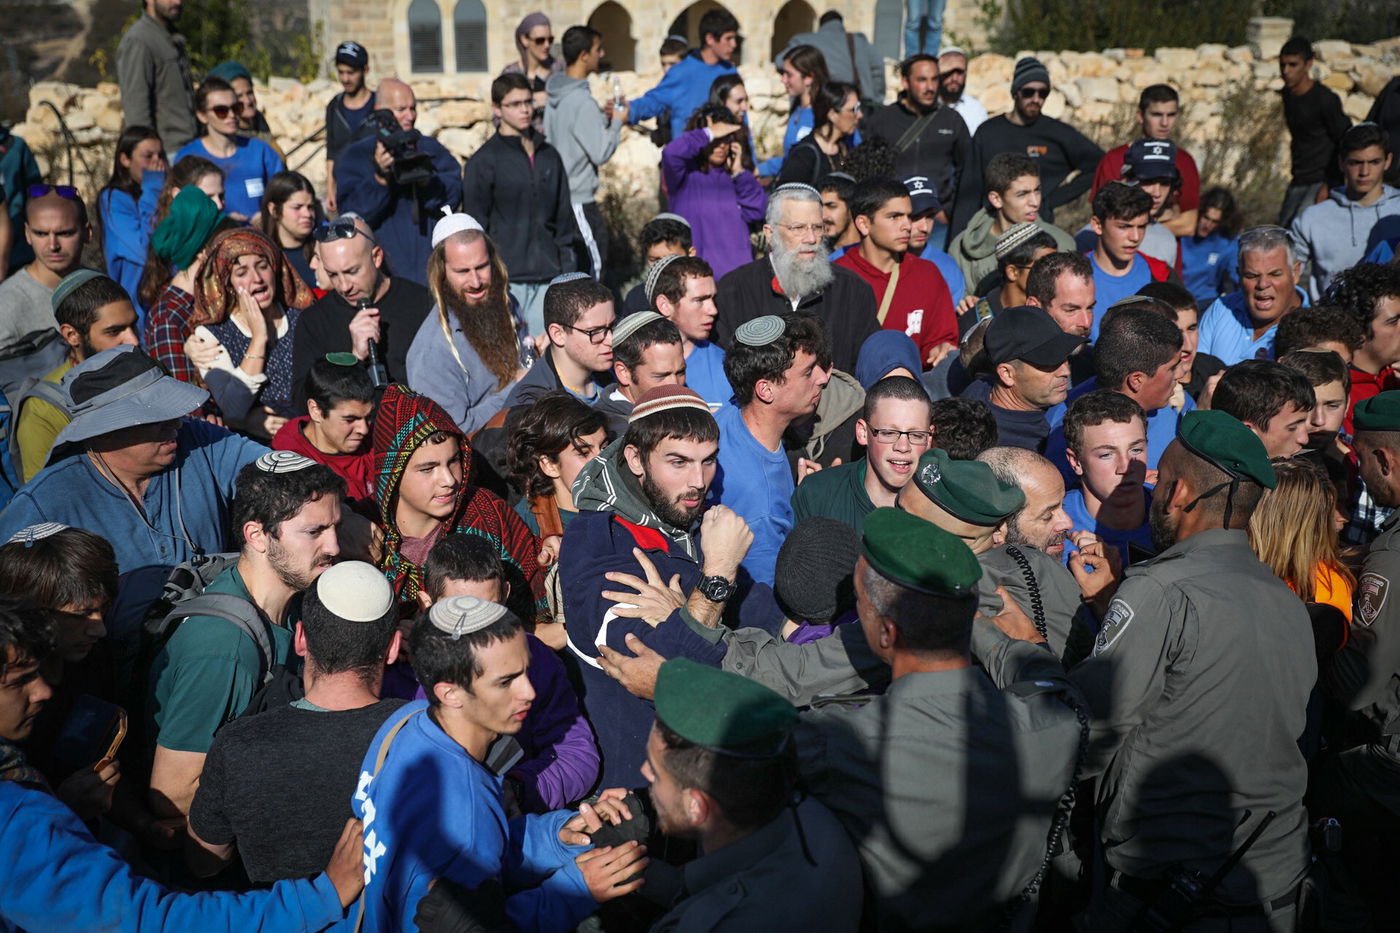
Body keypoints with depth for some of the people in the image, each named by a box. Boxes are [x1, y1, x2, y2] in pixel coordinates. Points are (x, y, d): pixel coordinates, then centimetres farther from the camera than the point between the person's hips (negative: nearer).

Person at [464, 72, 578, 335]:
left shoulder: (549, 156, 13)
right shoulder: (483, 161, -1)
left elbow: (564, 217, 17)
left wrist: (567, 268, 11)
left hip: (547, 276, 4)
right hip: (506, 278, -4)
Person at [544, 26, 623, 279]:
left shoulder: (554, 96, 8)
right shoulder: (582, 102, -19)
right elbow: (600, 153, -18)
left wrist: (602, 117, 10)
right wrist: (616, 122, -4)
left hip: (558, 195, 9)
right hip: (579, 200, -9)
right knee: (592, 266, -3)